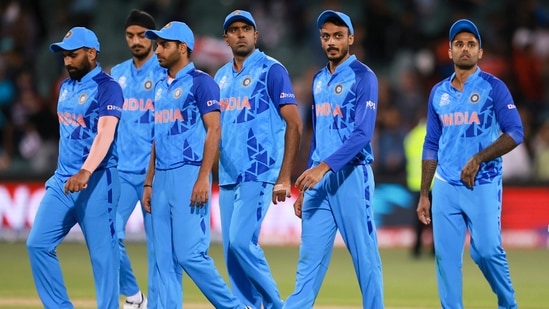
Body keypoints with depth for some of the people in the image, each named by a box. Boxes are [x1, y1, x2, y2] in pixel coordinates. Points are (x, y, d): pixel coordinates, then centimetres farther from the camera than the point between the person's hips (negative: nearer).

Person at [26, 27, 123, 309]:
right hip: (62, 180, 8)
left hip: (96, 180, -8)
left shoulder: (107, 88, -10)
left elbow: (106, 133, -23)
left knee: (102, 252, -5)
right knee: (38, 243, 0)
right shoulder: (66, 87, 15)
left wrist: (85, 173, -36)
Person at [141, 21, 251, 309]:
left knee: (189, 253, -14)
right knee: (165, 258, 5)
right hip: (162, 178, 8)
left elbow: (213, 130, -12)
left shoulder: (200, 82, -5)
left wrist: (203, 178, -20)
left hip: (189, 175, -8)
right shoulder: (160, 87, 18)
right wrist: (149, 183, 17)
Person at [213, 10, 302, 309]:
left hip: (259, 173, -7)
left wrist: (284, 177, -14)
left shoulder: (271, 70, -4)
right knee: (231, 251, 5)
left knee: (241, 241, -16)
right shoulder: (221, 76, 16)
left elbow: (294, 123, -9)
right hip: (228, 177, 7)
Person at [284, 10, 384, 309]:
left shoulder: (363, 77, -7)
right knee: (310, 255, 4)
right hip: (319, 178, 7)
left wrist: (325, 166, -25)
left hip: (351, 175, -7)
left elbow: (363, 134, -16)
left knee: (365, 255, -4)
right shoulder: (319, 80, 16)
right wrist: (303, 186, 17)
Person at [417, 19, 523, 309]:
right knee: (446, 256, 1)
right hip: (445, 187, 5)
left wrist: (478, 158, -19)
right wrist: (423, 195, 13)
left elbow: (515, 133, -8)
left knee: (486, 250, -12)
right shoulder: (438, 92, 13)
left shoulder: (493, 87, -1)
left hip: (483, 185, -5)